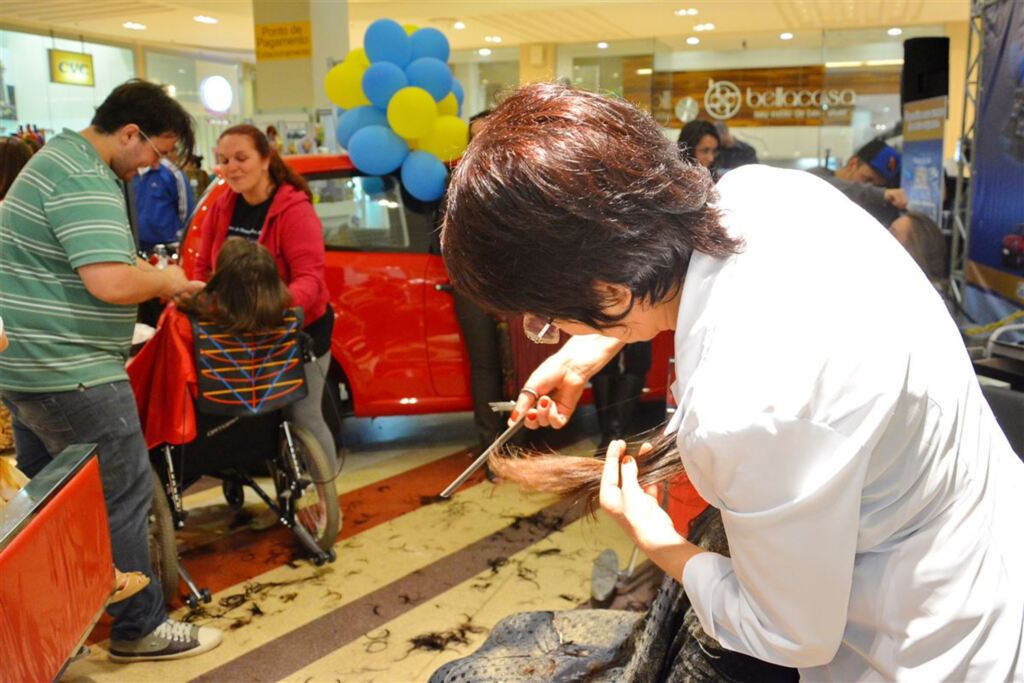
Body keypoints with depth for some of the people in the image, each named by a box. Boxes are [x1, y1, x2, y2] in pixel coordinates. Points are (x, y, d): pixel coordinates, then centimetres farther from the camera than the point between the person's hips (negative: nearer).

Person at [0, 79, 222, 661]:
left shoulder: (62, 156, 15)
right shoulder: (86, 182, -20)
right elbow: (112, 283, -30)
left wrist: (146, 269, 13)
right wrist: (165, 282, -11)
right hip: (70, 374, -11)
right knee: (124, 495, 1)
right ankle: (140, 628, 14)